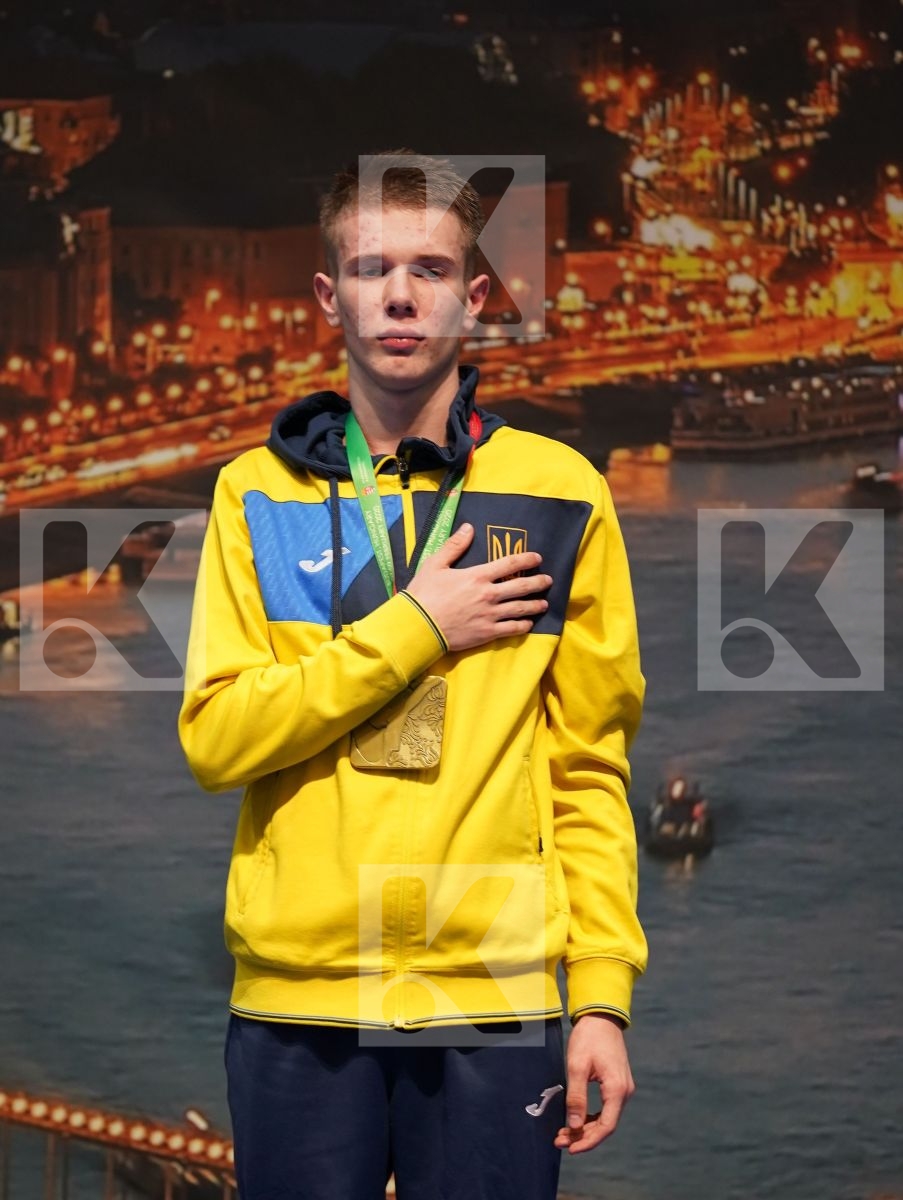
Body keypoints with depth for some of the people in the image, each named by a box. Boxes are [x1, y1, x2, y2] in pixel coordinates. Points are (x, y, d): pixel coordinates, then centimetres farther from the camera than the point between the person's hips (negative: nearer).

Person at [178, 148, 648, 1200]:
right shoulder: (258, 494, 6)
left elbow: (590, 772, 4)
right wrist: (415, 627, -9)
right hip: (296, 1001, 0)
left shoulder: (559, 494, 5)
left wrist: (604, 992, -3)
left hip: (494, 999, 0)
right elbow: (214, 738, -4)